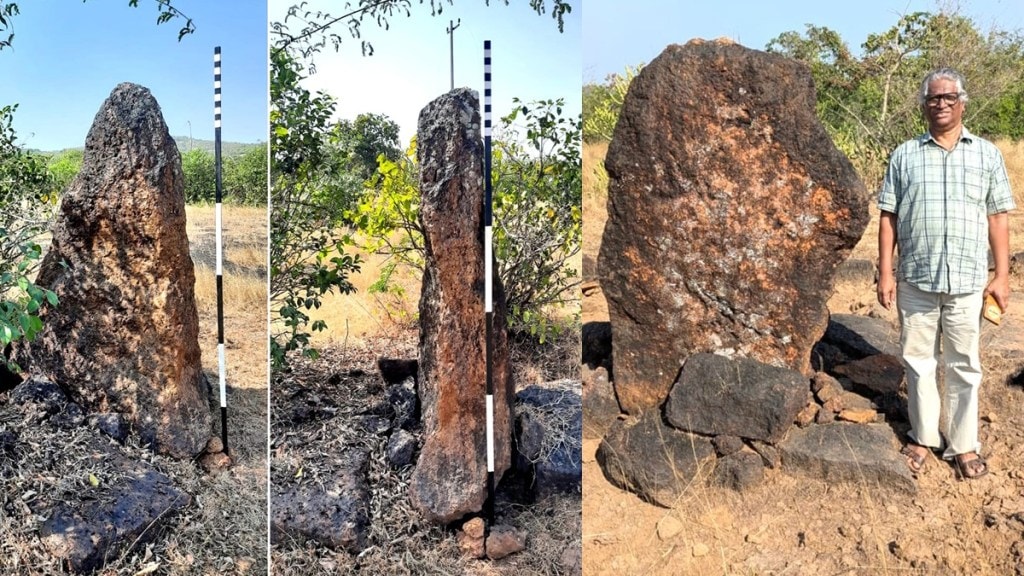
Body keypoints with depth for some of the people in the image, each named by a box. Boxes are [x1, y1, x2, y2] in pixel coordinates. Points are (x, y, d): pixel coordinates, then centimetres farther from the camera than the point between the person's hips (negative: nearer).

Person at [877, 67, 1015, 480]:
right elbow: (888, 216, 3)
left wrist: (1002, 275, 0)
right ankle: (923, 435, 25)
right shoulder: (905, 155, 5)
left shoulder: (986, 154, 6)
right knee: (918, 361, 10)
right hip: (915, 280, 0)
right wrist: (885, 272, -2)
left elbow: (998, 217, 5)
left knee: (964, 367, 8)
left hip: (968, 282, 0)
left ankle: (964, 444, 21)